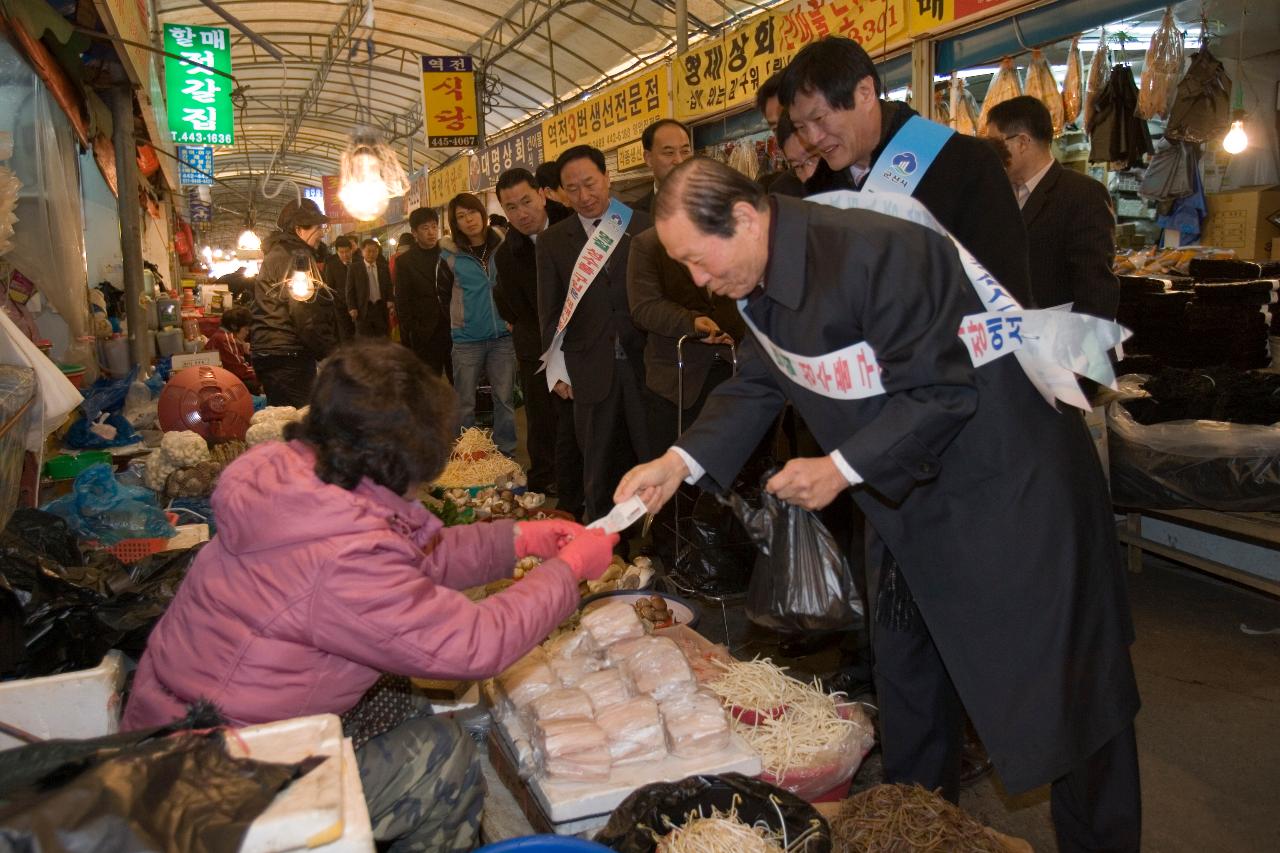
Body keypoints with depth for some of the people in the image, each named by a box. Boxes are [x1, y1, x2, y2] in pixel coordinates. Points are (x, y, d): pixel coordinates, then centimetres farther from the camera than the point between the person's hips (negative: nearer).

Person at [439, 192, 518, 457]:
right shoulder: (450, 255, -2)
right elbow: (443, 294, 10)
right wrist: (462, 318, 9)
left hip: (503, 335, 1)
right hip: (467, 338, -1)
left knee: (505, 398, 5)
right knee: (465, 403, 5)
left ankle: (506, 454, 16)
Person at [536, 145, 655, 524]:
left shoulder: (645, 226, 3)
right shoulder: (552, 241, 8)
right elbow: (549, 311, 8)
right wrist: (557, 369, 2)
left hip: (644, 362, -1)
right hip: (590, 370, 1)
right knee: (600, 470, 10)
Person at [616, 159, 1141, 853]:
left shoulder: (874, 253, -29)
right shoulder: (762, 282, -1)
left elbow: (944, 389, -27)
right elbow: (757, 385, 6)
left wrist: (842, 469, -25)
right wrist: (681, 460, -6)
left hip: (1008, 479, -9)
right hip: (915, 494, 9)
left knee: (1064, 683, 3)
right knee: (904, 663, 20)